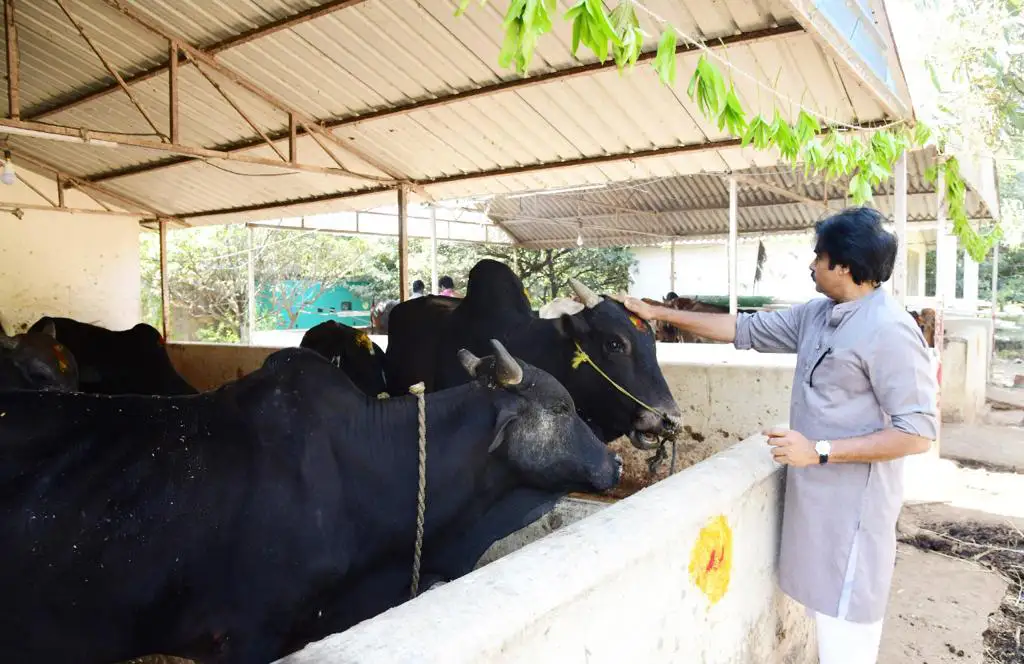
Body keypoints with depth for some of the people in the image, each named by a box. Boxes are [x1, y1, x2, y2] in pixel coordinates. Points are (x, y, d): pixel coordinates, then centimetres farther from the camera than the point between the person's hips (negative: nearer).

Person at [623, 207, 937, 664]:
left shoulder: (888, 330, -19)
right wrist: (659, 314, 12)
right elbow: (744, 330, 13)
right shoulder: (817, 315, 7)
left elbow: (918, 432, -20)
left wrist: (819, 451, -22)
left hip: (851, 503, -8)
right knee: (826, 613, 20)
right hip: (815, 496, 8)